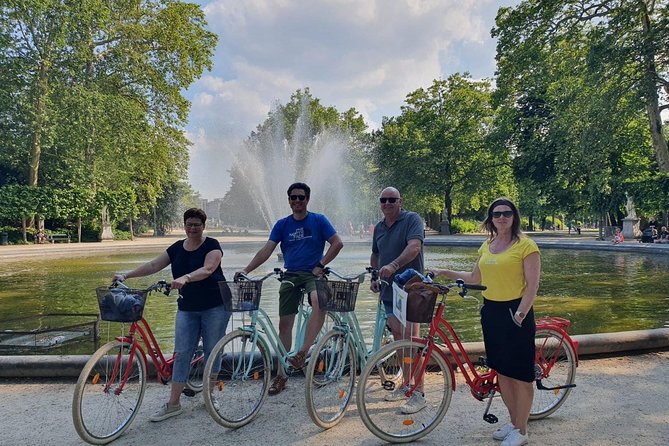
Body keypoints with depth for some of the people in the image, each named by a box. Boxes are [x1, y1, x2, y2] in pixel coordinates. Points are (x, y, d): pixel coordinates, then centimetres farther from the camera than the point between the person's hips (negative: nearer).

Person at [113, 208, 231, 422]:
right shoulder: (177, 248, 8)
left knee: (212, 350, 4)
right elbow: (153, 265, 5)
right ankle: (173, 404, 7)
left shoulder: (212, 245, -8)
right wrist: (126, 275, -5)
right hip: (187, 308, 4)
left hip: (215, 307, -4)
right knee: (181, 352, 0)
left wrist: (185, 278, -42)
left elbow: (207, 269, -25)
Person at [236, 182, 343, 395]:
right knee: (284, 324, 3)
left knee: (319, 301, -35)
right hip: (290, 276, 3)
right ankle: (281, 374, 16)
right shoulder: (282, 224, 7)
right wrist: (246, 270, -12)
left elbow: (337, 243, -3)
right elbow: (266, 250, -1)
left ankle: (303, 352, -24)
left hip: (312, 274, -3)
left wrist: (320, 265, -10)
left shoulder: (318, 220, 1)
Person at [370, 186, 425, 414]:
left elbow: (414, 246, -25)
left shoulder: (412, 219, -8)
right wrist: (374, 278, 13)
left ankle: (418, 394, 0)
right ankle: (406, 385, 27)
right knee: (398, 339, 14)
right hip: (388, 290, 7)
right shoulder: (379, 227, 14)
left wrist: (393, 265, -38)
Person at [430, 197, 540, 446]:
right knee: (501, 371, 15)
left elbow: (532, 285, -12)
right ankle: (513, 422, 32)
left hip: (515, 313, -7)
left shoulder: (525, 245, -9)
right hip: (491, 311, 7)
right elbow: (475, 279, 15)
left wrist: (519, 314, -19)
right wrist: (445, 273, 10)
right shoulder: (487, 245, 10)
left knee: (520, 374, 3)